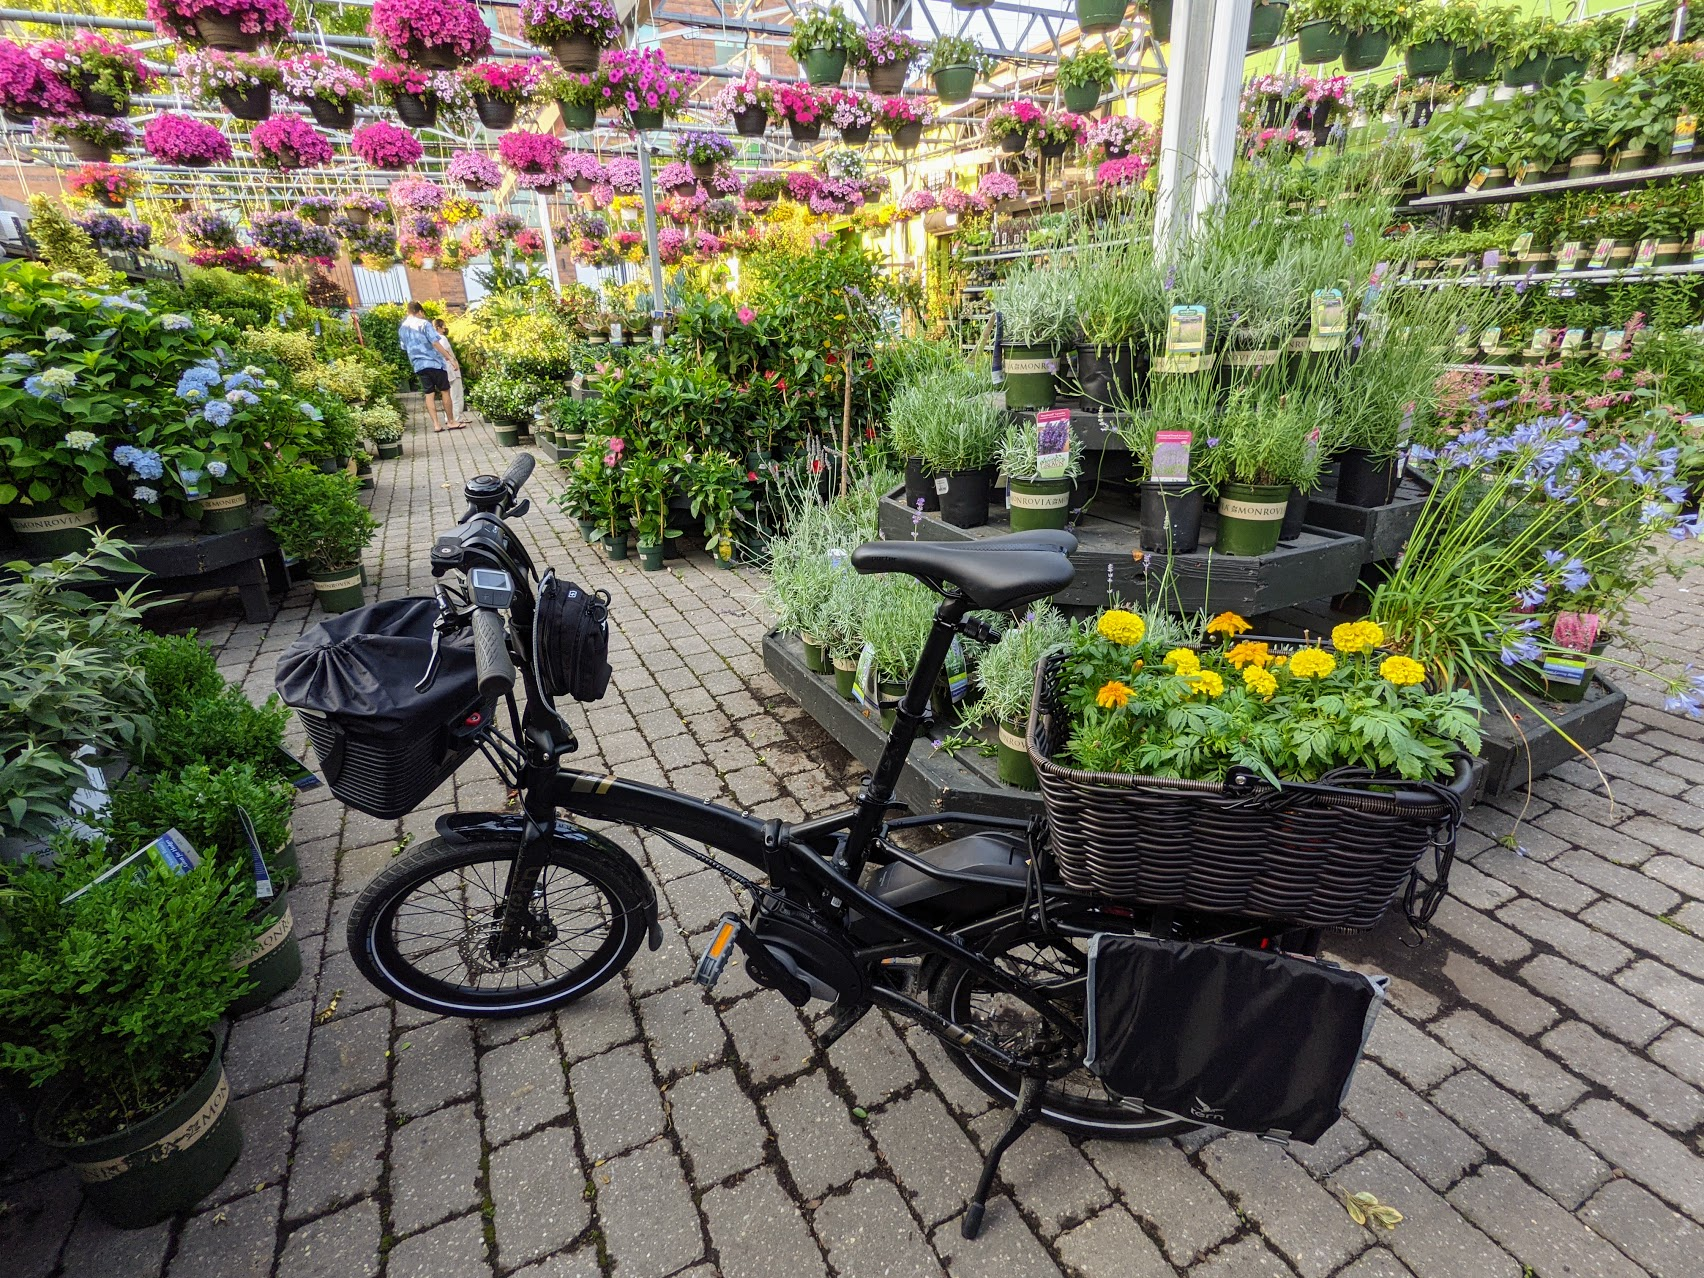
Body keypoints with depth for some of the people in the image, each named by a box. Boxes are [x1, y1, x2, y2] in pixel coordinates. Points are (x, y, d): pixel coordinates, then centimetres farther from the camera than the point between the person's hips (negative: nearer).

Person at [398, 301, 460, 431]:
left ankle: (436, 424, -2)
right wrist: (449, 357, -14)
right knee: (445, 391, 2)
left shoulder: (401, 328, 14)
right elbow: (435, 342, -15)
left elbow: (404, 348, 21)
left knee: (429, 394, 5)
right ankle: (451, 422, 5)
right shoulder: (424, 323, -6)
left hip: (418, 365, 6)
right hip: (434, 362, -6)